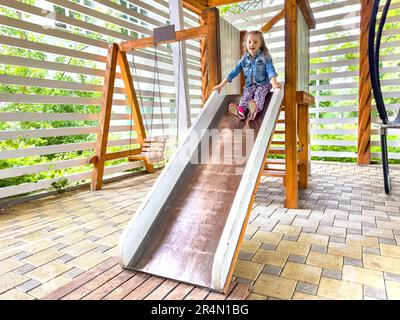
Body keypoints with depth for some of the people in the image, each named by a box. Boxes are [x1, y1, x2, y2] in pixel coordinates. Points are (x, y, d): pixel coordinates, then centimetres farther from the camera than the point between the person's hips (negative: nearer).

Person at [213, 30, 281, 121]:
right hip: (249, 85, 2)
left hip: (263, 84, -2)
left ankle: (256, 109, -57)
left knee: (259, 94, -30)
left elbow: (270, 70, -14)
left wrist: (274, 82, -35)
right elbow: (234, 72, 7)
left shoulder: (265, 57, -3)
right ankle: (240, 110, -50)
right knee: (246, 96, -24)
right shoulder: (244, 59, 6)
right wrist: (221, 85, 3)